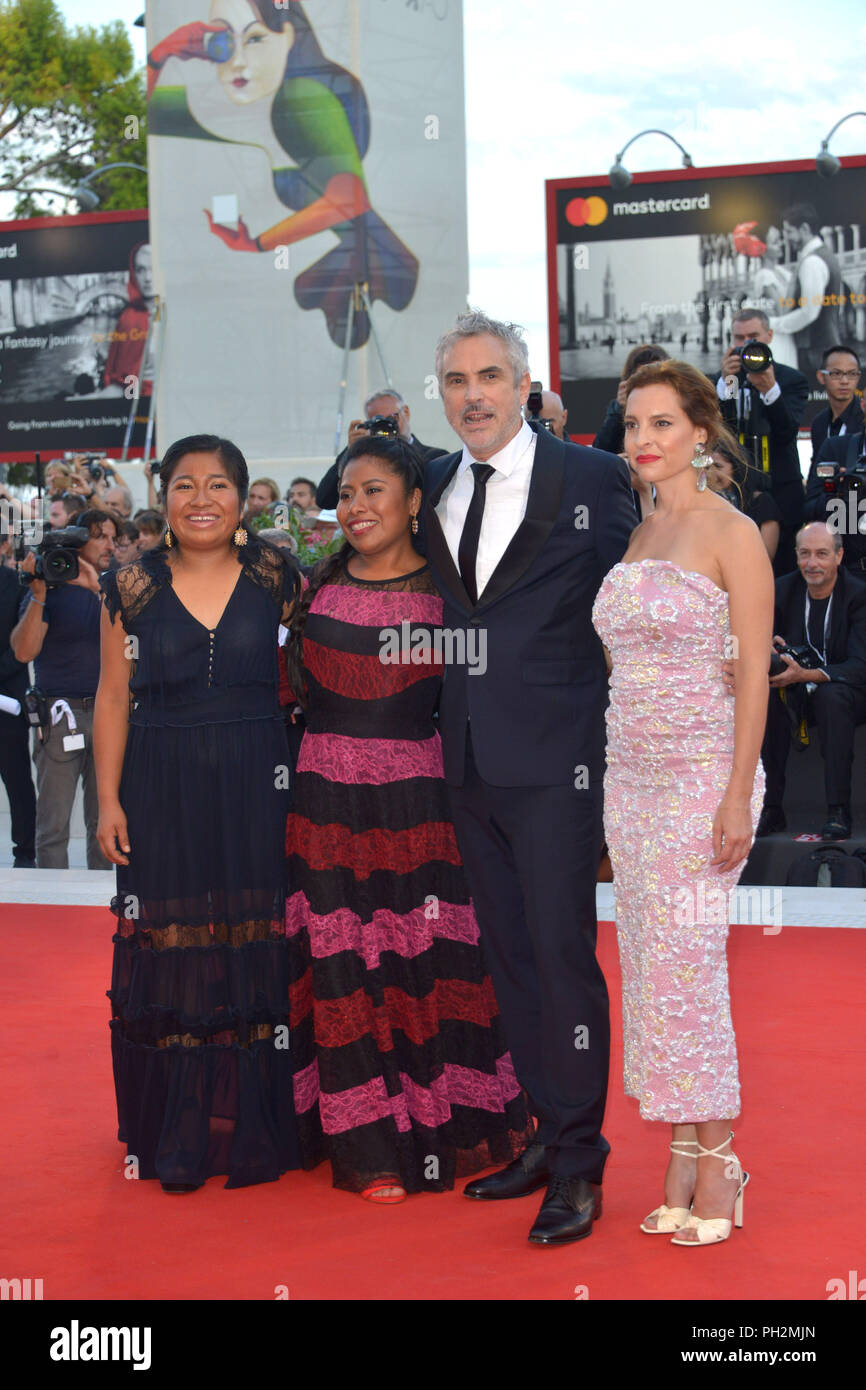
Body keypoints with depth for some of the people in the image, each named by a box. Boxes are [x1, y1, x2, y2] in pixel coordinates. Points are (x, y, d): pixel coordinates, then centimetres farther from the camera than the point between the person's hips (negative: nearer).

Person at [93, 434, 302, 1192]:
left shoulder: (275, 575, 1)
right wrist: (110, 800, 0)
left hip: (258, 788, 0)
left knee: (259, 955, 2)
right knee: (170, 956, 3)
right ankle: (177, 1136, 14)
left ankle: (256, 1130, 13)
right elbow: (114, 697, 5)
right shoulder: (133, 586, 2)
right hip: (164, 792, 0)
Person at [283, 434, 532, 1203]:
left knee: (427, 958, 2)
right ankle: (372, 1141, 14)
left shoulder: (445, 590, 0)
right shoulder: (319, 586, 8)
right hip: (329, 794, 2)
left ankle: (443, 1128, 19)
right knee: (343, 963, 4)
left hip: (417, 795, -2)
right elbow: (295, 684, 9)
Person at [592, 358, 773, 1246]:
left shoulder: (730, 534, -7)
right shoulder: (636, 536, 13)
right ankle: (682, 1165, 13)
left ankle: (717, 1169, 2)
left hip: (704, 773, -7)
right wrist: (618, 778, 15)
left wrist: (738, 796, -17)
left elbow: (754, 673, -11)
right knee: (650, 966, 6)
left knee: (687, 965, -8)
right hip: (631, 773, 7)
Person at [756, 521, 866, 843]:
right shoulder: (782, 590, 0)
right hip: (796, 696, 3)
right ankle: (771, 807, -22)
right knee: (763, 695, -28)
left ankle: (838, 812, -33)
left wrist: (806, 674, -36)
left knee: (831, 695, -37)